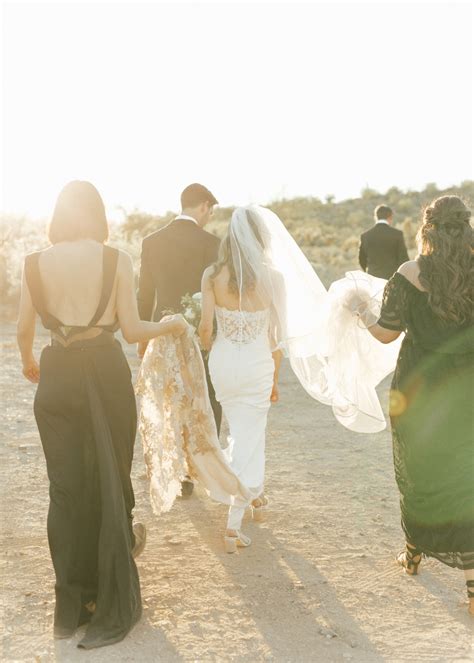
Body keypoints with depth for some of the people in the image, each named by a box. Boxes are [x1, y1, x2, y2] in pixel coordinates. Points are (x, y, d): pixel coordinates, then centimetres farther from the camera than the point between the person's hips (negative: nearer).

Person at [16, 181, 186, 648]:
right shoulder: (116, 260, -5)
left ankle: (71, 607, 22)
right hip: (105, 373, -2)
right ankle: (111, 607, 20)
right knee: (109, 485, 10)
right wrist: (170, 325, 15)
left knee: (65, 487, 13)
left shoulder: (35, 262, 2)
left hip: (56, 378, 2)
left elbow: (24, 329, 8)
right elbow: (131, 330, -5)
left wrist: (28, 362, 29)